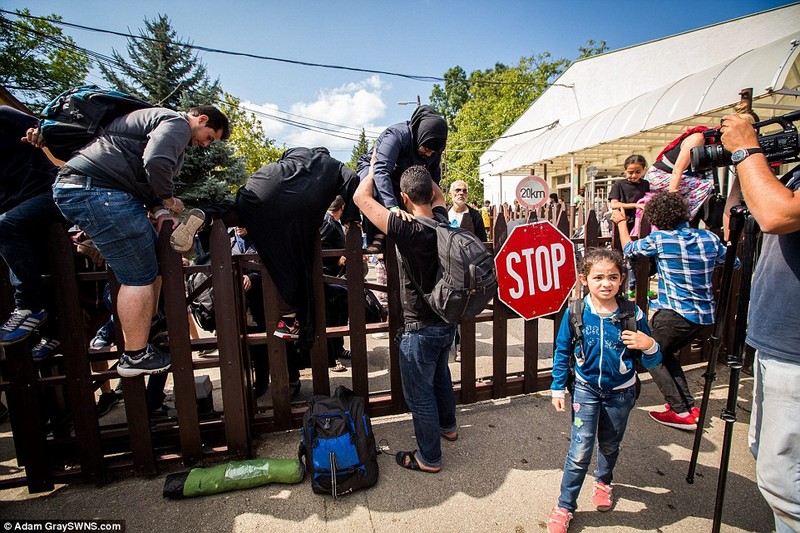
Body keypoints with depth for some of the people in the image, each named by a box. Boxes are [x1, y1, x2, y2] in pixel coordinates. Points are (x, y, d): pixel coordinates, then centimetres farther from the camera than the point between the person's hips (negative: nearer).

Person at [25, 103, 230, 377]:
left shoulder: (159, 120, 29)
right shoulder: (176, 122, -5)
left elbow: (146, 180, 21)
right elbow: (156, 162, -26)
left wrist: (159, 210, 3)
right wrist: (168, 201, -8)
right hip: (98, 190, -11)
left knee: (152, 262, 13)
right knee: (139, 277, -8)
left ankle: (146, 334, 20)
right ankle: (136, 357, 2)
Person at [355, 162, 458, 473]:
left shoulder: (405, 229, -26)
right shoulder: (441, 222, -6)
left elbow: (361, 196, -18)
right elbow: (439, 195, 18)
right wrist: (422, 171, 13)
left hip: (420, 328, -8)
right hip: (446, 322, 8)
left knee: (419, 395, 11)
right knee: (440, 376, 29)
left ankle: (429, 457, 29)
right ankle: (448, 426, 52)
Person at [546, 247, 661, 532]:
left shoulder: (633, 314, -16)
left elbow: (651, 362, -7)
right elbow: (562, 351, -5)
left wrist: (650, 346, -30)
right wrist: (558, 388, -3)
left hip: (620, 392, 2)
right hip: (586, 389, -1)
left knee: (610, 445, 23)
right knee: (580, 451, -3)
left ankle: (603, 481, 54)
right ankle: (564, 506, 17)